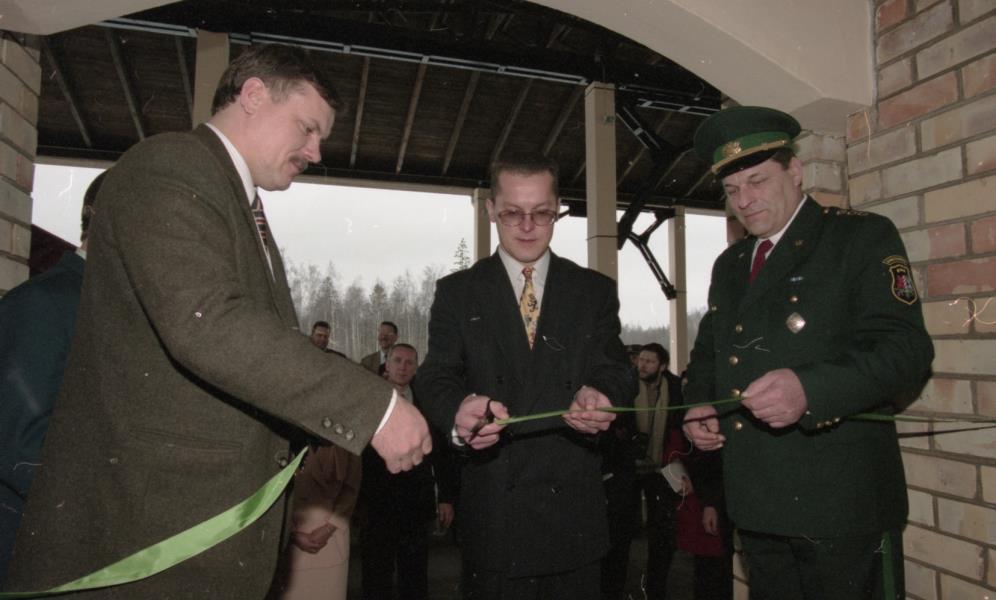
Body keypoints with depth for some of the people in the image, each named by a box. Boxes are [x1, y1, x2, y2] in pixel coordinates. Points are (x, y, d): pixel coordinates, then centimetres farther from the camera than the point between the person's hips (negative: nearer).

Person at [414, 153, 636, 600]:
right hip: (492, 506, -1)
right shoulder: (457, 292, 5)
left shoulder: (594, 290, 7)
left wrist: (602, 396, -25)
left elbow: (615, 370, 0)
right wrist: (458, 412, -29)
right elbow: (436, 376, -4)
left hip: (573, 503, 1)